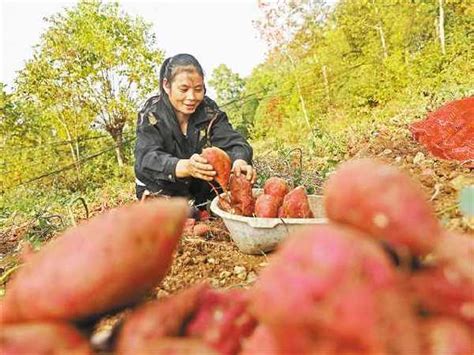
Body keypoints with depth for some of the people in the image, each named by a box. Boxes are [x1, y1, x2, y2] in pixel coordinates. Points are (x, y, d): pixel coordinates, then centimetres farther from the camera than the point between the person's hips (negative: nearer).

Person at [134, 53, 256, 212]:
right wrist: (185, 167, -53)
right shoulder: (151, 114, -16)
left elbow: (232, 141, -19)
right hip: (161, 192, -3)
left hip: (203, 191, 4)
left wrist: (240, 161, -45)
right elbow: (147, 158, -31)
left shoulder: (209, 110, -8)